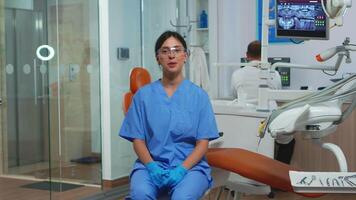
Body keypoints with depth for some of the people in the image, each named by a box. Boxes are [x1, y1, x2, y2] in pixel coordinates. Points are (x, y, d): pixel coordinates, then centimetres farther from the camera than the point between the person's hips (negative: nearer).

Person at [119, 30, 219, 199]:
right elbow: (138, 139, 4)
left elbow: (203, 142, 0)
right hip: (152, 164, 1)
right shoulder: (143, 95, 6)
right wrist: (152, 166, -13)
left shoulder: (199, 95, 4)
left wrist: (182, 169, -15)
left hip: (190, 166, -1)